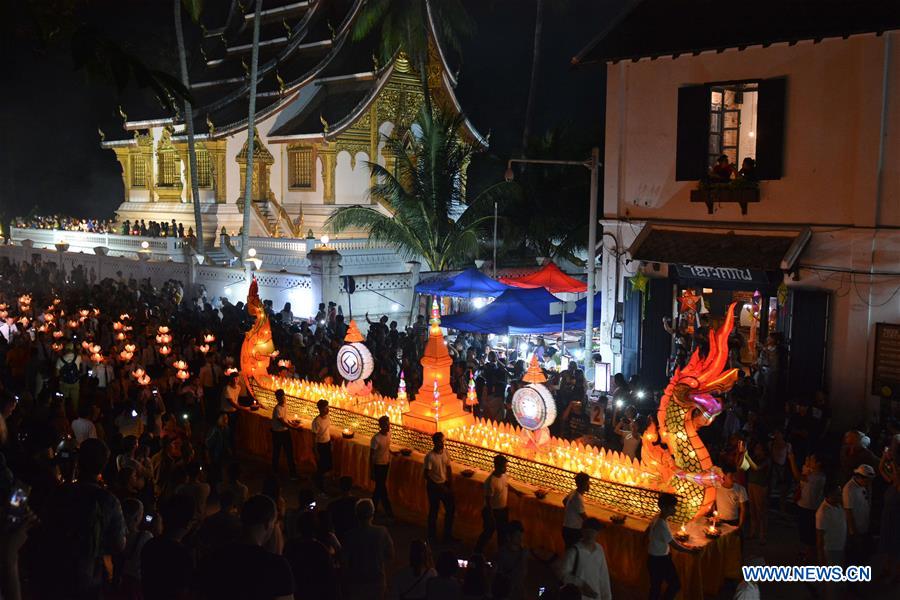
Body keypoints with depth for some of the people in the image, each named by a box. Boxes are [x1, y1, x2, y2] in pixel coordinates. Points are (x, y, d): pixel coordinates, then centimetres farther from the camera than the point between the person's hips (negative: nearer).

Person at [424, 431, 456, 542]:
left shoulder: (446, 453, -3)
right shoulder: (430, 457, -21)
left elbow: (449, 468, 7)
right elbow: (427, 474, -18)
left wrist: (450, 482, -2)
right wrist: (437, 486, -16)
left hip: (445, 484, 6)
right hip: (434, 486, -6)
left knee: (451, 508, 9)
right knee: (434, 510, 7)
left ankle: (448, 535, 24)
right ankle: (432, 536, 24)